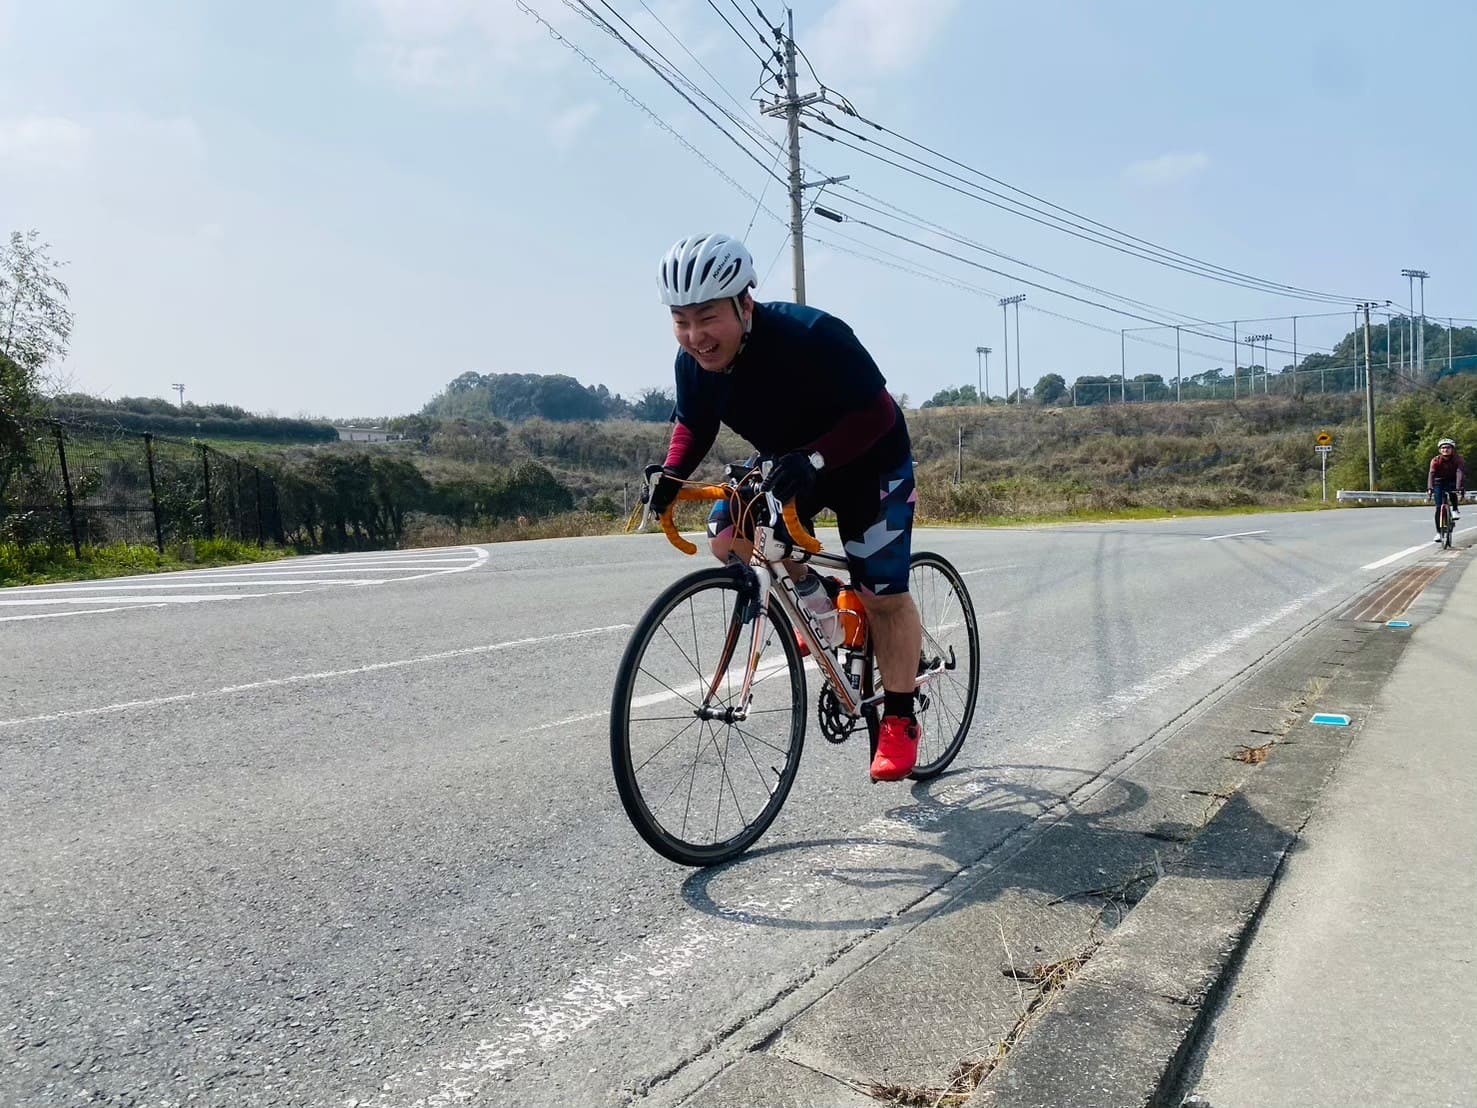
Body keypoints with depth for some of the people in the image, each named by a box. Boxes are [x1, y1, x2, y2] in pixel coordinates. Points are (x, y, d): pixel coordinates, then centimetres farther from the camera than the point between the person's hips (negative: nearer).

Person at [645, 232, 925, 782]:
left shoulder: (812, 335, -35)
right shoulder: (694, 361, -17)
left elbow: (877, 414, -30)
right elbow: (694, 423, 0)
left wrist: (812, 460, -44)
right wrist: (671, 473, -20)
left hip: (869, 464, -6)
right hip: (789, 465, 6)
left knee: (883, 595, -7)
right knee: (727, 536, -12)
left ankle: (899, 721, 10)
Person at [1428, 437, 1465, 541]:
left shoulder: (1457, 459, -21)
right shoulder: (1436, 460, -20)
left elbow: (1460, 473, -34)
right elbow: (1431, 474, -33)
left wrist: (1459, 489, -49)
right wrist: (1429, 489, -49)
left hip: (1452, 481, 0)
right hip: (1440, 482, 0)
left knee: (1452, 490, -36)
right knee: (1439, 507, -11)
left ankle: (1455, 509, -10)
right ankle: (1438, 532, -2)